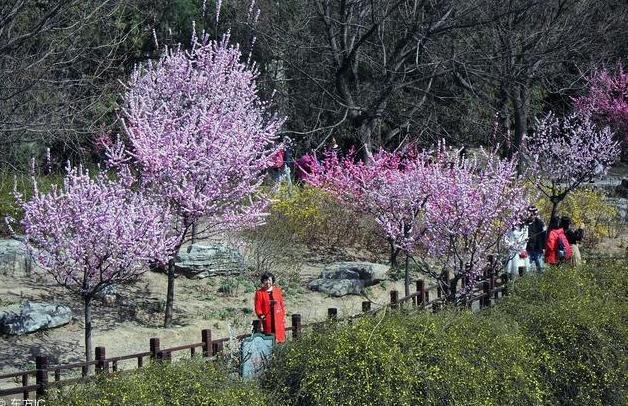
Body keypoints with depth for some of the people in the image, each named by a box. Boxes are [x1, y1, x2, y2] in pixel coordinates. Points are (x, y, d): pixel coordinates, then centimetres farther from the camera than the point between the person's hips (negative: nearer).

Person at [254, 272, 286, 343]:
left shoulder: (277, 290, 7)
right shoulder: (259, 293, -2)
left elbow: (282, 304, 12)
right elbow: (258, 307, -1)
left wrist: (283, 316, 9)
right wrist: (260, 315, -17)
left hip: (278, 318, 3)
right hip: (267, 319, -3)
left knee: (280, 337, 3)